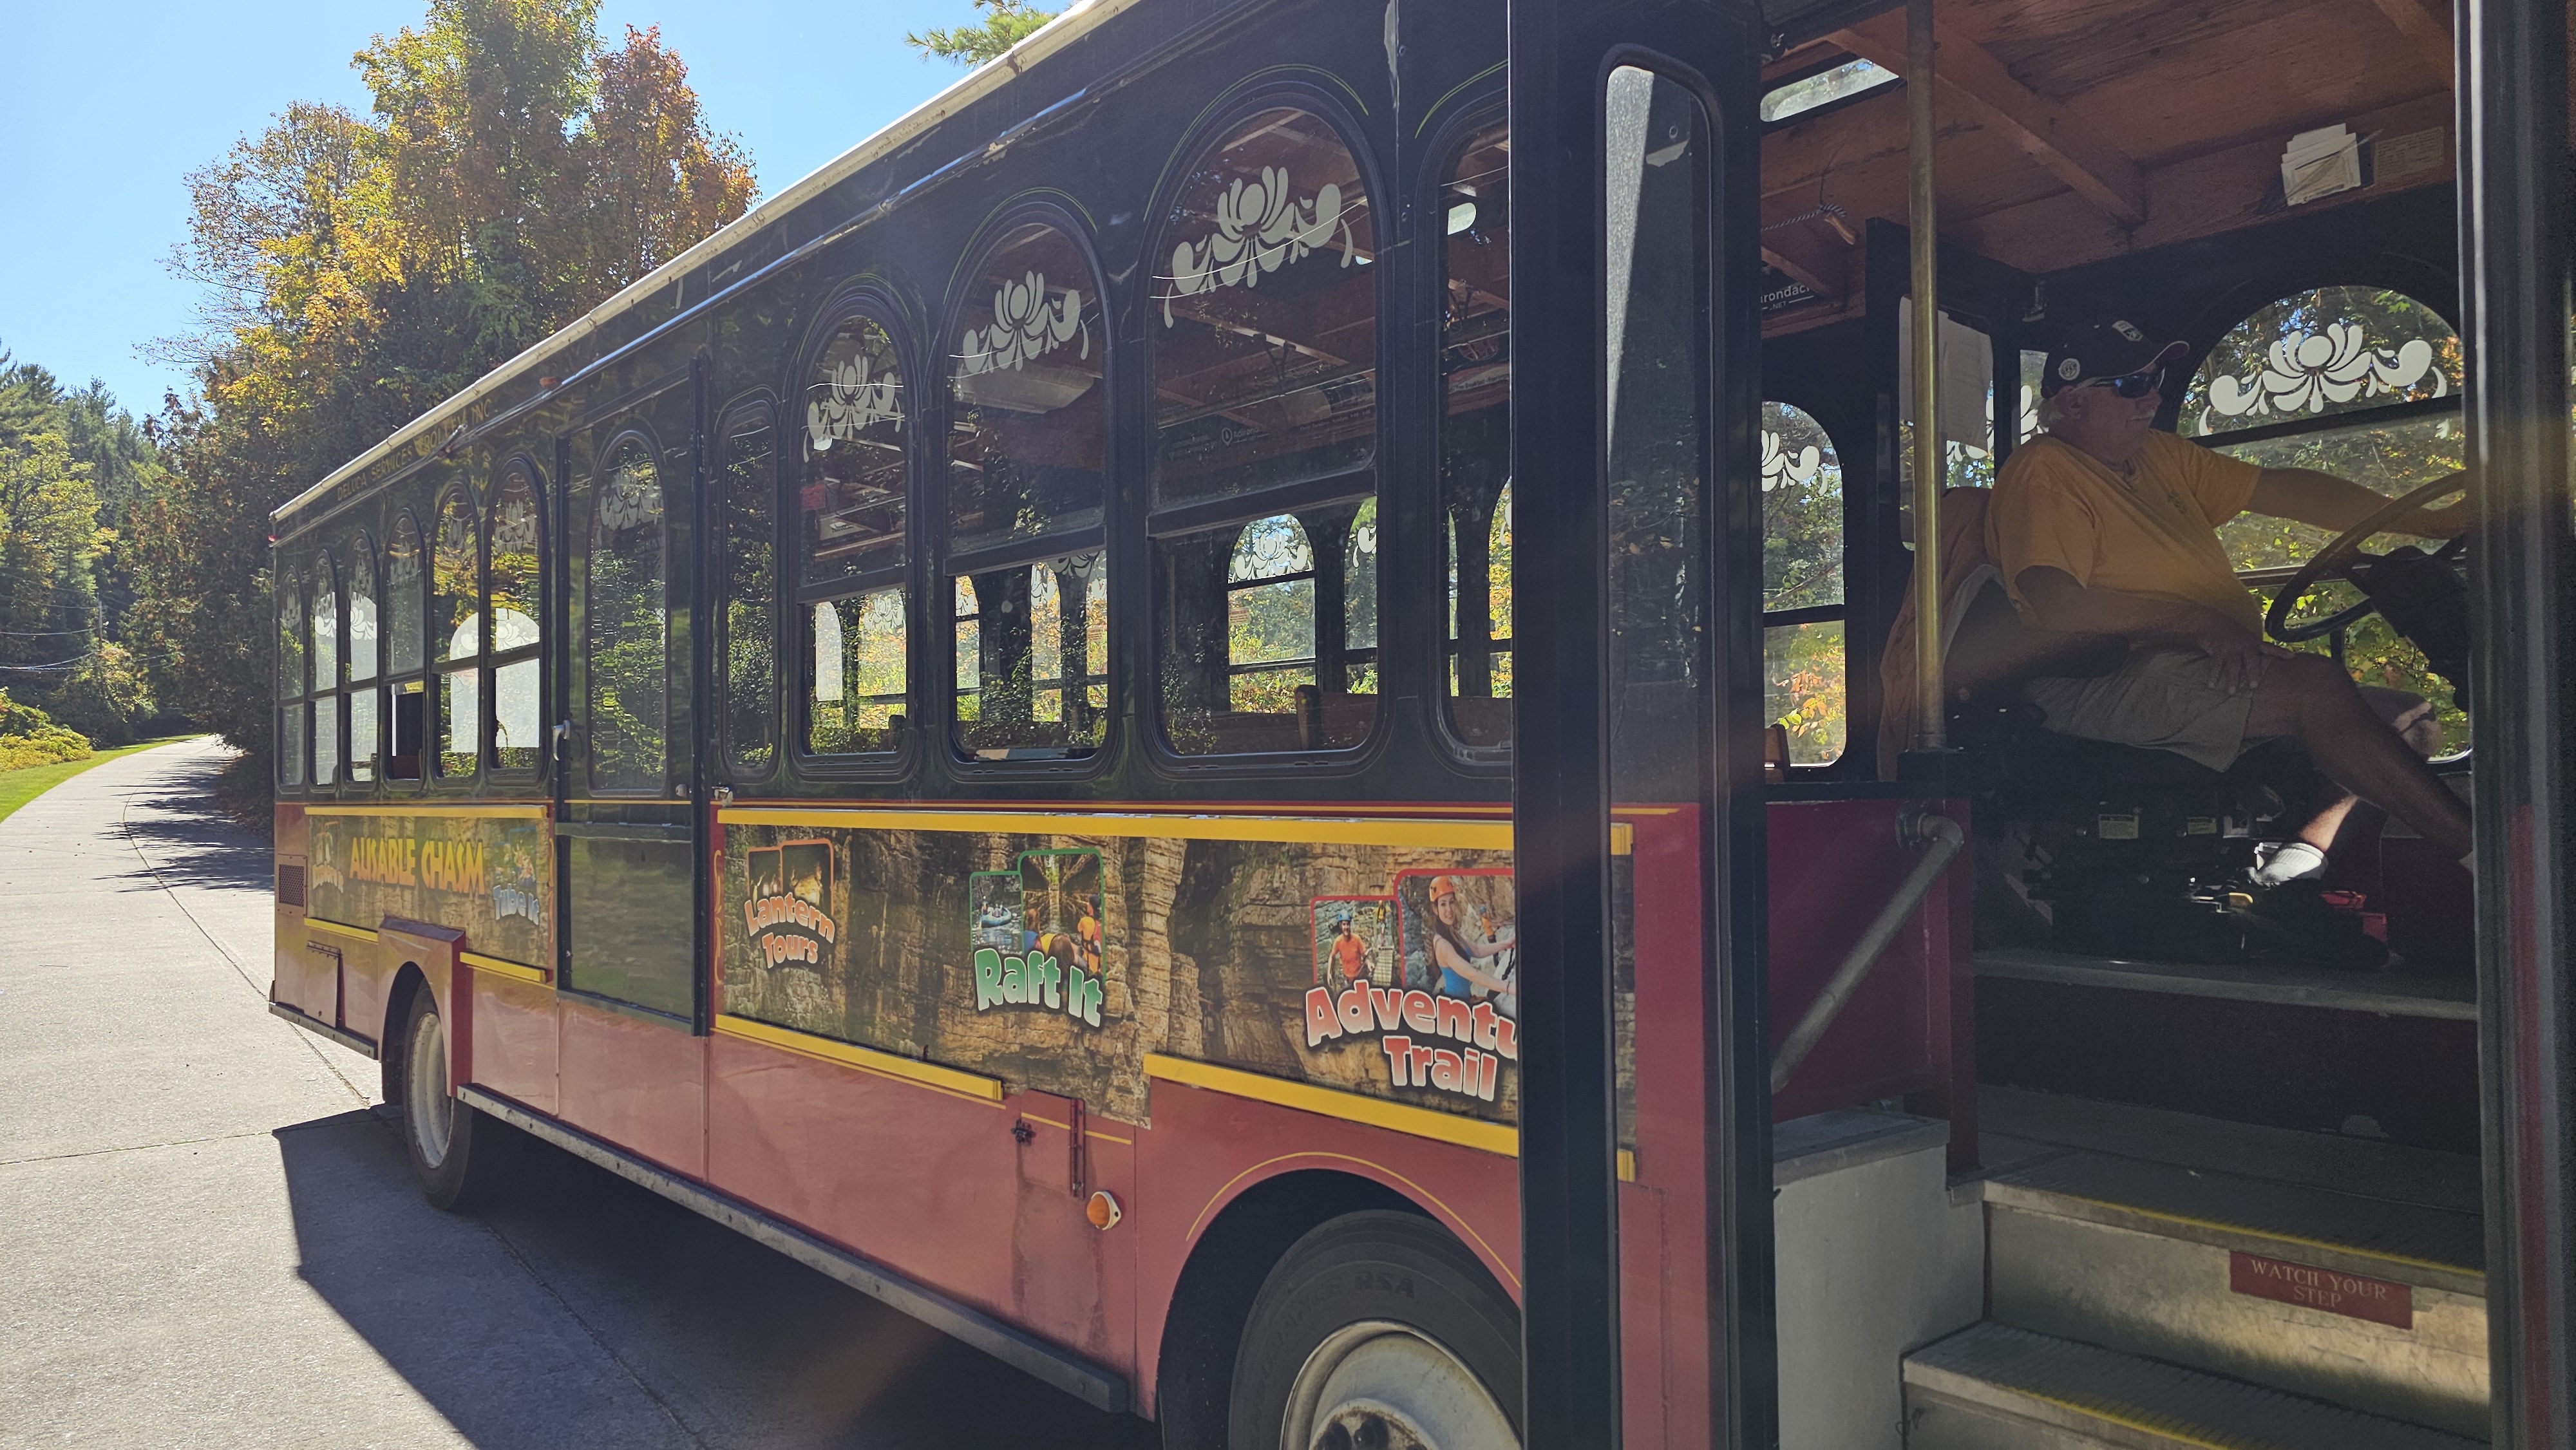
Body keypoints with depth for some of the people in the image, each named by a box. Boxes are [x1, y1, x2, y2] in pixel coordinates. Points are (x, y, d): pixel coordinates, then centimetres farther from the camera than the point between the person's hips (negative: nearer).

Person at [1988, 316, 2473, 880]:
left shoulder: (2160, 456, 22)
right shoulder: (2042, 474, -6)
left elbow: (2286, 490, 20)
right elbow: (2055, 605, -20)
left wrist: (2428, 521, 12)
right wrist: (2201, 624, -18)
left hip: (2223, 666, 10)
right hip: (2111, 681, -10)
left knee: (2409, 719, 6)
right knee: (2317, 685, -26)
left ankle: (2302, 852, -12)